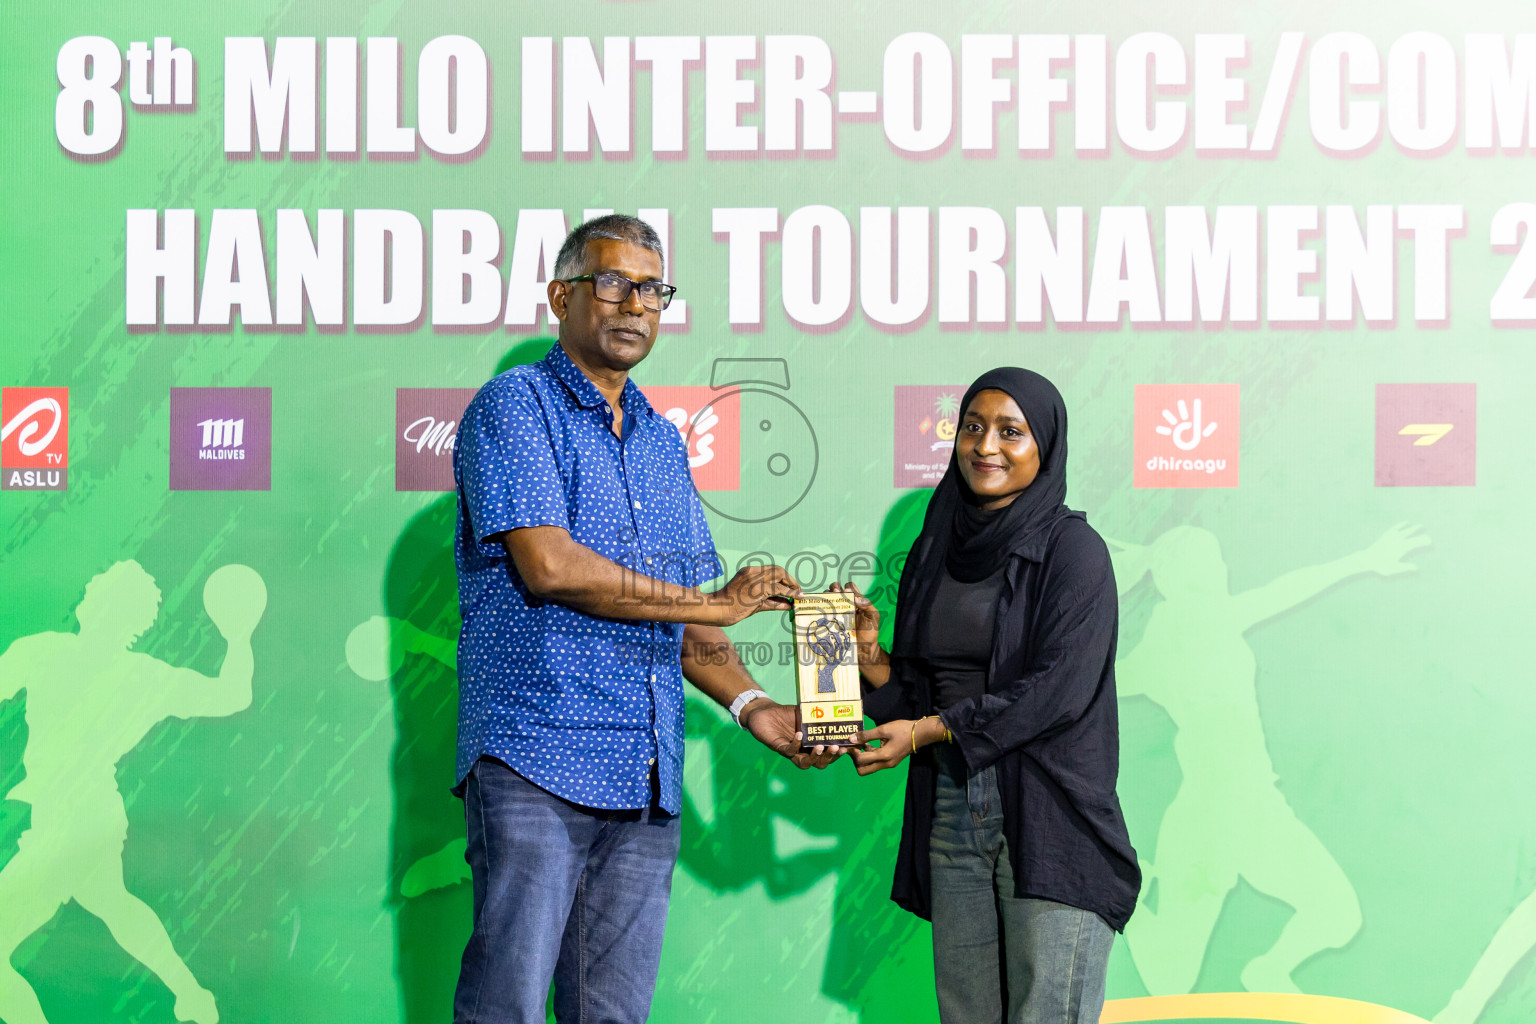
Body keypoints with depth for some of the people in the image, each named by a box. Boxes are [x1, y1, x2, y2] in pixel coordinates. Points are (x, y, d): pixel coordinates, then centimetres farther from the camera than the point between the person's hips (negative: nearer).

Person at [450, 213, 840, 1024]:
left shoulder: (662, 441, 20)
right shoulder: (514, 405, -1)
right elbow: (548, 565, -14)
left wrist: (750, 705, 2)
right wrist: (713, 603, -6)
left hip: (648, 777, 6)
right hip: (535, 761, -6)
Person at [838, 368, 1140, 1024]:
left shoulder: (1072, 549, -4)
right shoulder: (935, 549, 14)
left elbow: (1060, 689, -13)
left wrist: (931, 729, -13)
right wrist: (868, 650, -3)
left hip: (1049, 819, -5)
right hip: (950, 808, 5)